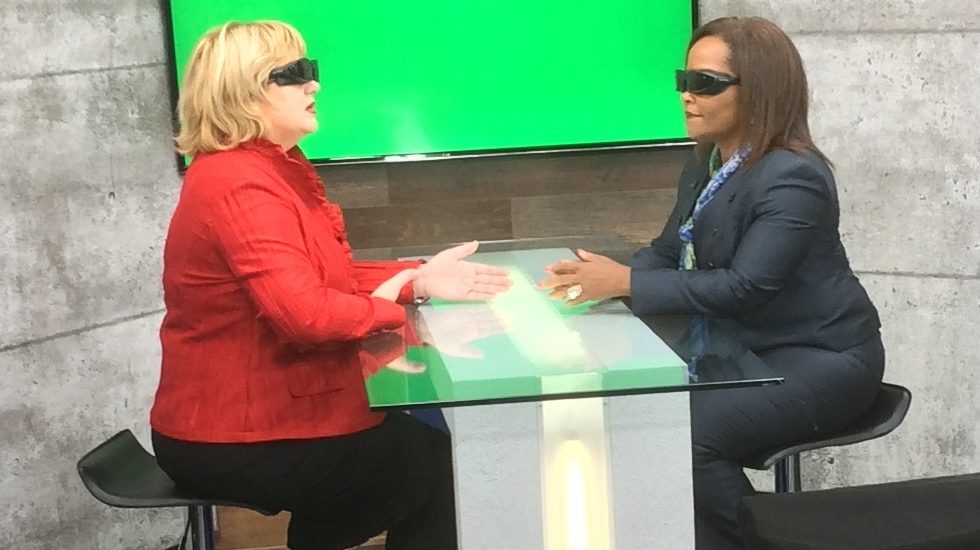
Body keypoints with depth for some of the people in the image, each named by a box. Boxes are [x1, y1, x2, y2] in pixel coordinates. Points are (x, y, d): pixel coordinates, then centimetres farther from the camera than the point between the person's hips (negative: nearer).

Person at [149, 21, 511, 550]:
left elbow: (327, 278, 9)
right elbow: (307, 313, -32)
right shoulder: (241, 185, -23)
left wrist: (418, 278, -5)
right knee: (437, 465, 1)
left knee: (423, 434, 18)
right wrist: (389, 306, -13)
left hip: (246, 411, 10)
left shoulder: (269, 166, 10)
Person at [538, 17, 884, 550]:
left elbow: (744, 287, -28)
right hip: (742, 347, 8)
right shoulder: (704, 167, 7)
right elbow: (668, 250, 8)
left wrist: (626, 282, -30)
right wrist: (605, 278, -13)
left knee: (688, 434, -26)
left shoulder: (793, 178, -22)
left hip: (819, 359, -8)